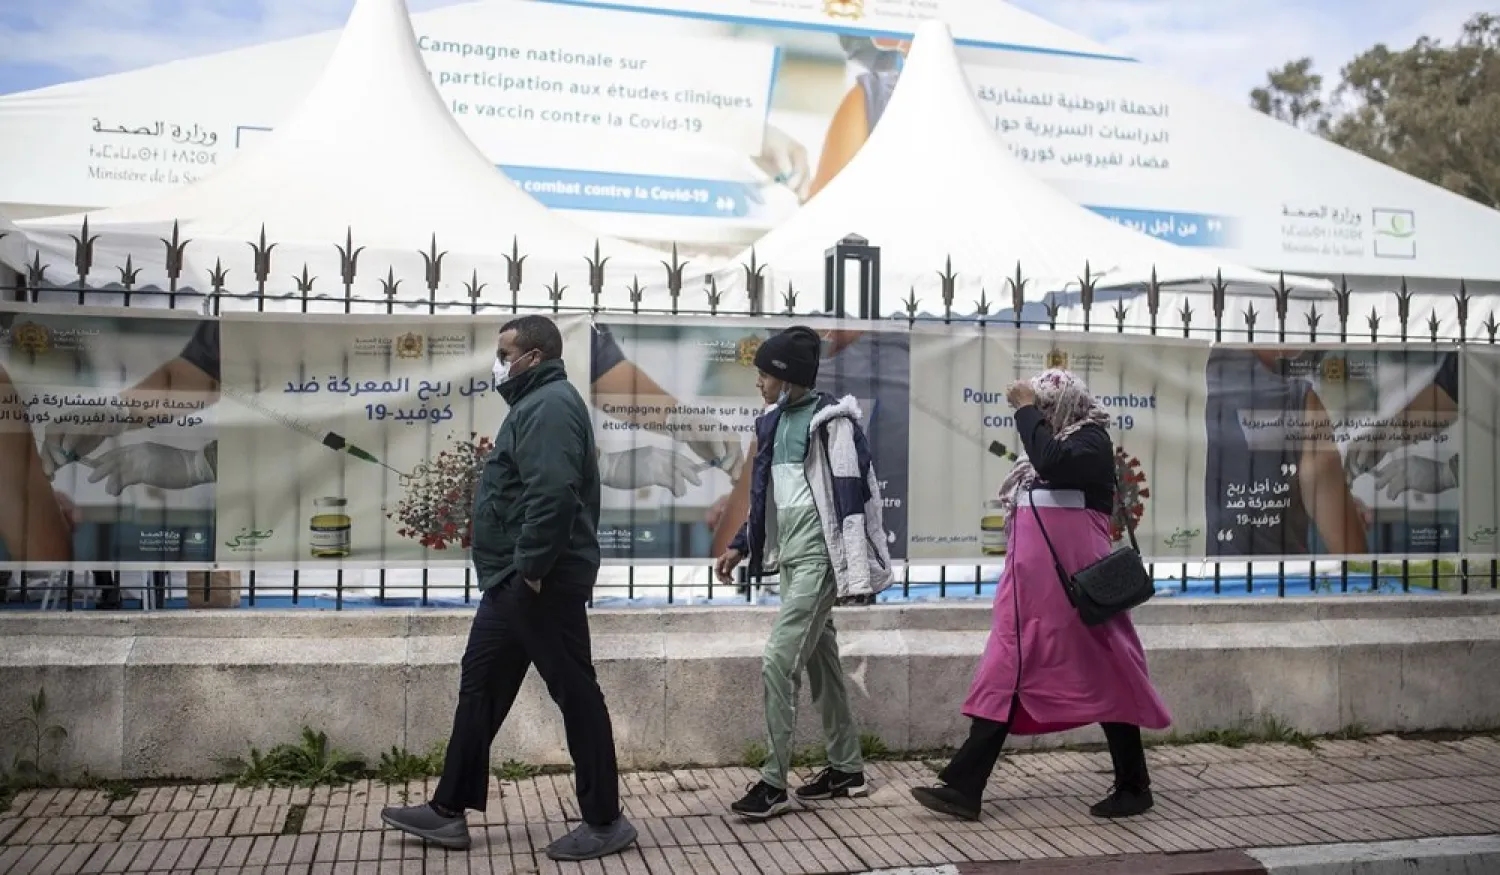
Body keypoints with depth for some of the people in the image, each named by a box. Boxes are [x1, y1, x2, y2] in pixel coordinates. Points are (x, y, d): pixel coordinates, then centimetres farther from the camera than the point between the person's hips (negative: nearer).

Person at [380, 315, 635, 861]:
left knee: (575, 693, -3)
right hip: (514, 580, 11)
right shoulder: (536, 403, 19)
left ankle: (605, 822, 8)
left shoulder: (550, 404, -15)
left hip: (542, 582, -11)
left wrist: (532, 566, -24)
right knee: (480, 685, 15)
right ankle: (449, 811, 24)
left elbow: (553, 493, -28)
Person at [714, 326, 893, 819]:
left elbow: (853, 492, -16)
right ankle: (847, 769, 25)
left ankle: (774, 783, -3)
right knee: (820, 664, 14)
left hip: (819, 557, -9)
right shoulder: (772, 424, 12)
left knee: (778, 662, -12)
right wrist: (740, 546, 18)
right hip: (791, 558, 9)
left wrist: (853, 564, -20)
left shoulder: (830, 420, -12)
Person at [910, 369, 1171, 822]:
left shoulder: (1092, 439, -5)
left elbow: (1052, 463, -26)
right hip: (1032, 580, 8)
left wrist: (1025, 410, -16)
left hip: (1074, 580, -8)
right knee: (1007, 674, 4)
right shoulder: (1052, 446, 19)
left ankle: (1134, 787, 17)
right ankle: (964, 785, 3)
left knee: (1104, 676, 2)